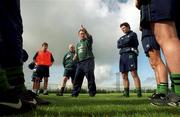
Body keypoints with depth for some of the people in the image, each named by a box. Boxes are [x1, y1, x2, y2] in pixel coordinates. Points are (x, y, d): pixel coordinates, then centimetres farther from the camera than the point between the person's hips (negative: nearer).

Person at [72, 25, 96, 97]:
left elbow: (89, 36, -17)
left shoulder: (88, 41, 7)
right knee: (77, 77, 4)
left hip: (88, 61, -6)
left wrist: (85, 31, -35)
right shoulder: (78, 44, 24)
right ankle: (75, 93, 10)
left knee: (90, 76, -11)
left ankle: (92, 92, -6)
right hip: (80, 62, 6)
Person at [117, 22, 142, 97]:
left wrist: (122, 44, 8)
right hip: (122, 56, 7)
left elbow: (127, 41, -7)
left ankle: (139, 93, -21)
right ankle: (126, 93, 0)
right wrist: (126, 44, -1)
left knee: (134, 74, -18)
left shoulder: (133, 34, 10)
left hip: (130, 55, -7)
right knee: (124, 75, -1)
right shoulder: (122, 38, 28)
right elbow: (118, 46, 10)